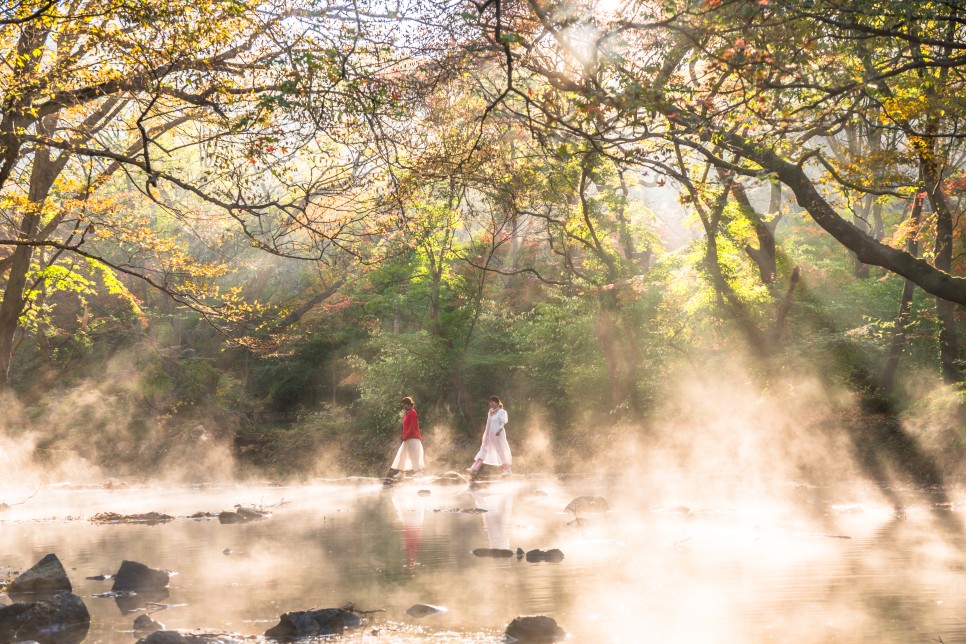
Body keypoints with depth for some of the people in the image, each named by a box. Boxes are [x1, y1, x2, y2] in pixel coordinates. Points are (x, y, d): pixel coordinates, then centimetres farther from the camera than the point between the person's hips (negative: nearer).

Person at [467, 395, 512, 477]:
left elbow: (503, 423, -20)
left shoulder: (502, 412, -9)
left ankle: (507, 470, 10)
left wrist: (499, 430, -36)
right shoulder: (490, 412, 13)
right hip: (489, 435, 7)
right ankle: (475, 468, -1)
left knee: (501, 451, -1)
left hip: (498, 435, -7)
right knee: (483, 449, 2)